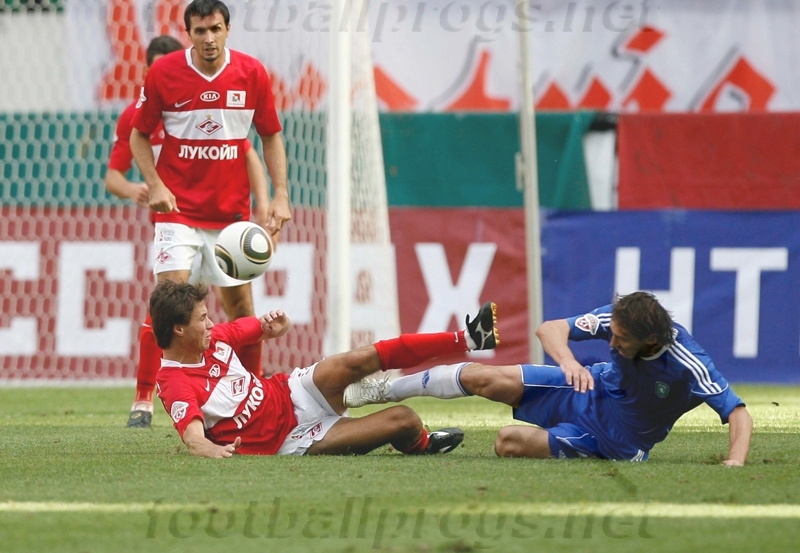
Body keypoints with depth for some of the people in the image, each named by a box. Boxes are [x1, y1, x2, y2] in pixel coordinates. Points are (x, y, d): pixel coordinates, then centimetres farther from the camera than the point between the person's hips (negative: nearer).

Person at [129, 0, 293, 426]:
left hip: (233, 211, 2)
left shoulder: (252, 74, -3)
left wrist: (279, 195, -1)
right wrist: (154, 184, -11)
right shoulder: (163, 73, -7)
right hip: (178, 208, -2)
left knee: (239, 302, 7)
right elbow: (139, 135, 3)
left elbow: (270, 136, 8)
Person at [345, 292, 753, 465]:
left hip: (617, 441, -3)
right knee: (485, 378, -13)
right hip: (592, 390, 3)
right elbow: (550, 329, -18)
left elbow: (739, 414, -33)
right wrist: (568, 360, -40)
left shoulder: (689, 366, -34)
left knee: (510, 443, -21)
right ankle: (384, 390, 6)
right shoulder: (617, 318, -21)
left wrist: (735, 461, -52)